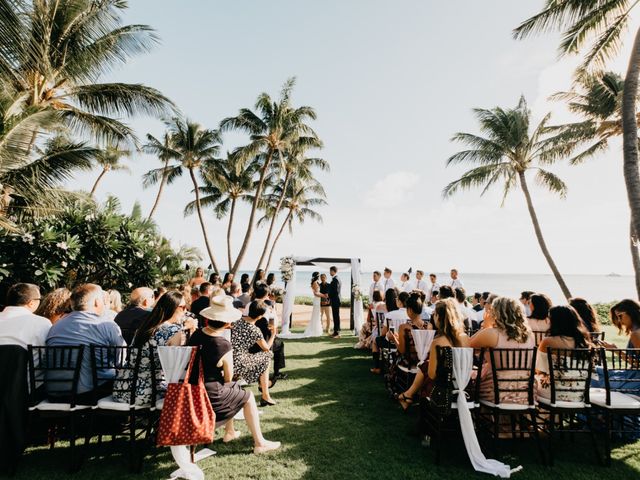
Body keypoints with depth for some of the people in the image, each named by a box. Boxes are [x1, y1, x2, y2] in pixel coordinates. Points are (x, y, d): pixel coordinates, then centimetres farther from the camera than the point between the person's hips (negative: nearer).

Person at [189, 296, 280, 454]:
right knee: (248, 397, 14)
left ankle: (230, 432, 46)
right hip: (211, 396, -7)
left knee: (231, 390, 31)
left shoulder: (196, 334, -6)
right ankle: (260, 443, 23)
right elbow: (228, 378, -10)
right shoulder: (224, 345, -25)